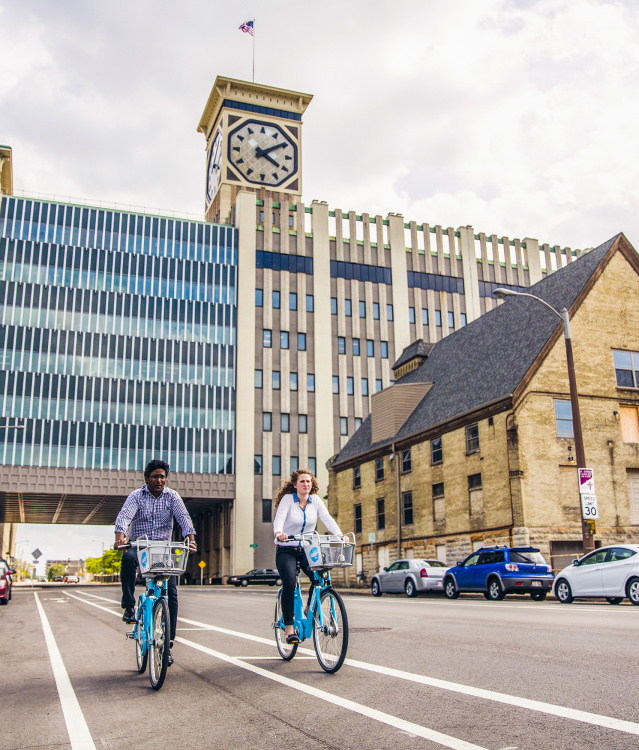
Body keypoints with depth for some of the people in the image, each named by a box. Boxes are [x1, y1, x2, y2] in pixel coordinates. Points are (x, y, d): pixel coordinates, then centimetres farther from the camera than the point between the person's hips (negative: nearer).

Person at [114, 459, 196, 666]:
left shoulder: (172, 496, 3)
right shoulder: (137, 496, -1)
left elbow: (183, 517, -11)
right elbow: (124, 515, -18)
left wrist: (190, 538, -31)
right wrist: (120, 536, -39)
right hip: (139, 546, -1)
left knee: (171, 592, -12)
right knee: (128, 558, -37)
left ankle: (168, 644, -3)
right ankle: (129, 606, -19)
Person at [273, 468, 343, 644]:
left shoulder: (316, 500, 2)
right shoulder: (287, 499, -8)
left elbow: (327, 518, -10)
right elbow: (279, 518, -23)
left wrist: (339, 534, -29)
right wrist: (278, 532, -46)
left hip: (307, 550, 3)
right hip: (287, 550, -3)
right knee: (289, 584, -24)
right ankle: (289, 629, -13)